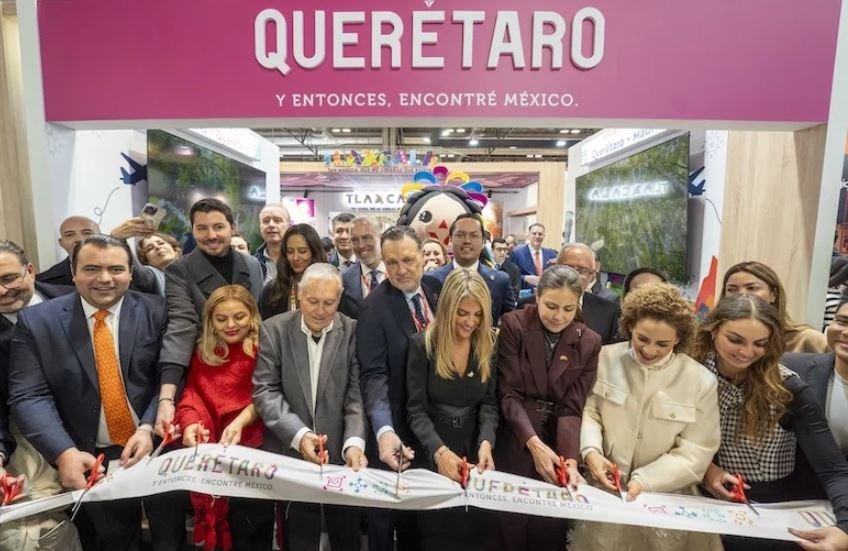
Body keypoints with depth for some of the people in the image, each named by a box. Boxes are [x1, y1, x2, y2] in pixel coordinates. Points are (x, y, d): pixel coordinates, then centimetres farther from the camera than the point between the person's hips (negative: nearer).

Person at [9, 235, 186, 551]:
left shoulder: (156, 312, -6)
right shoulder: (36, 321, -4)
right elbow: (29, 396, -10)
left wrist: (149, 429, -21)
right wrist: (64, 453, -22)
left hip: (159, 448, 0)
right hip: (91, 459, 1)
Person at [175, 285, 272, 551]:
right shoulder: (202, 354, 11)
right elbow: (193, 392, 1)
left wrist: (242, 420, -28)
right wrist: (190, 422, -19)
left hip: (254, 445, -3)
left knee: (253, 528, 0)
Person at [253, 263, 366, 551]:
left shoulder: (354, 332, -5)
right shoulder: (274, 329, -3)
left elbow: (358, 394, -8)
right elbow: (265, 391, -8)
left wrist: (354, 442, -23)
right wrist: (299, 434, -20)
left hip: (341, 453, 0)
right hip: (290, 453, 1)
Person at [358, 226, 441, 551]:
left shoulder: (437, 289, -1)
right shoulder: (374, 306, -18)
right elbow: (373, 375, -25)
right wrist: (385, 431, -36)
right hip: (395, 428, -5)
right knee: (386, 514, 15)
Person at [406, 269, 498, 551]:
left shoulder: (487, 346, -1)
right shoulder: (422, 344, -12)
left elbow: (488, 403, -2)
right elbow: (416, 409, -14)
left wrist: (486, 443, -20)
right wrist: (439, 451, -28)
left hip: (474, 450, 3)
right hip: (432, 454, -2)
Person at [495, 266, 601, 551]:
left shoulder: (589, 342, 0)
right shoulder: (514, 325, -8)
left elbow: (572, 407, -4)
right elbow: (509, 393, -11)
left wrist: (571, 459, -17)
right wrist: (534, 442, -22)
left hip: (559, 445, 2)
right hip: (516, 444, -2)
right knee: (511, 528, 5)